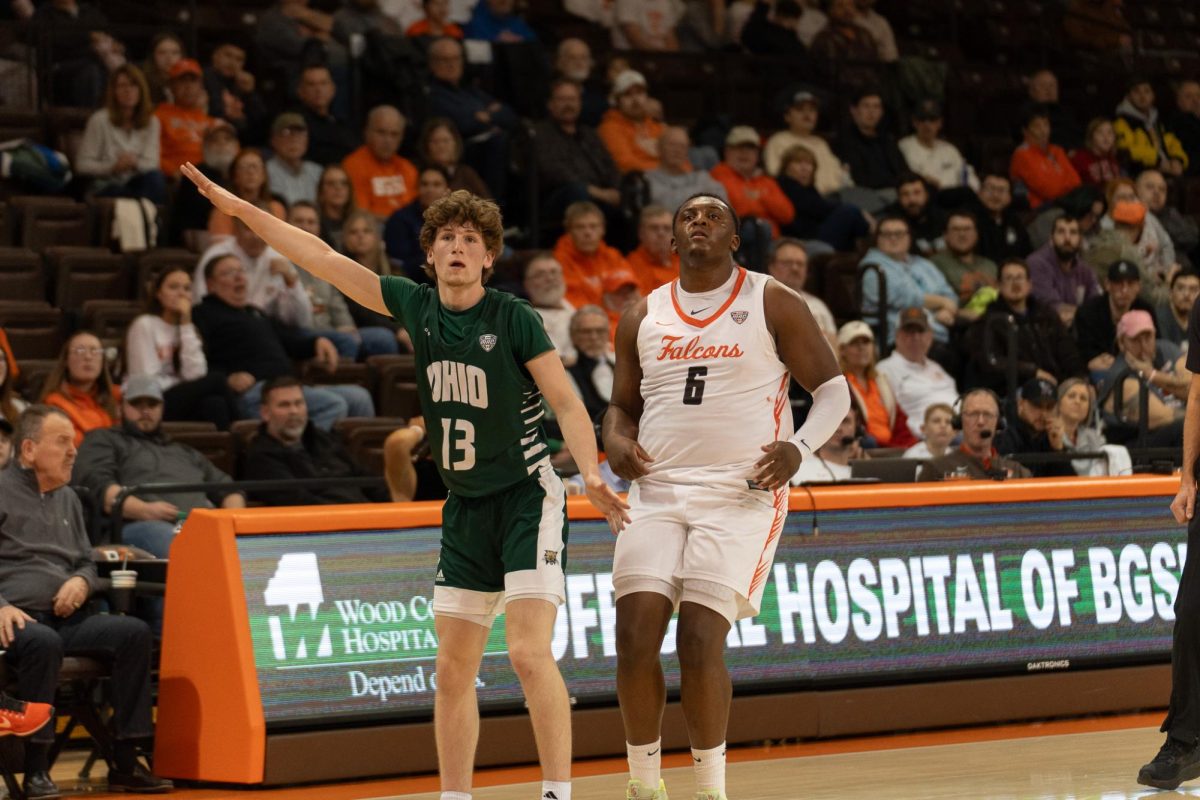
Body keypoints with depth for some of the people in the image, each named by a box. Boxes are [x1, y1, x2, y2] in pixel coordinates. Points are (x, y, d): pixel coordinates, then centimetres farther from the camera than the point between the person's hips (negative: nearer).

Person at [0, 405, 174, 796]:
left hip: (69, 617, 6)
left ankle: (125, 764, -18)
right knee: (43, 643, -40)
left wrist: (82, 582, 3)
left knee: (135, 632, -19)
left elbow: (87, 562, 28)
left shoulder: (67, 499, 23)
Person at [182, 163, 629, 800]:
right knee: (453, 668, 6)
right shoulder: (416, 306, 3)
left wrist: (592, 476, -26)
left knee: (529, 653, -18)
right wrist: (242, 209, 6)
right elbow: (324, 260, 6)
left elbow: (565, 401, -10)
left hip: (527, 498, -6)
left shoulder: (514, 318, -10)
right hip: (465, 506, 6)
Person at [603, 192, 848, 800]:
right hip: (657, 491, 4)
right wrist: (616, 440, -3)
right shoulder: (644, 316, 13)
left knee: (699, 642, -14)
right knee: (635, 638, -9)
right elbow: (622, 404, 21)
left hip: (742, 493, -4)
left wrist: (798, 447, -16)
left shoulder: (772, 304, 2)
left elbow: (832, 389, 3)